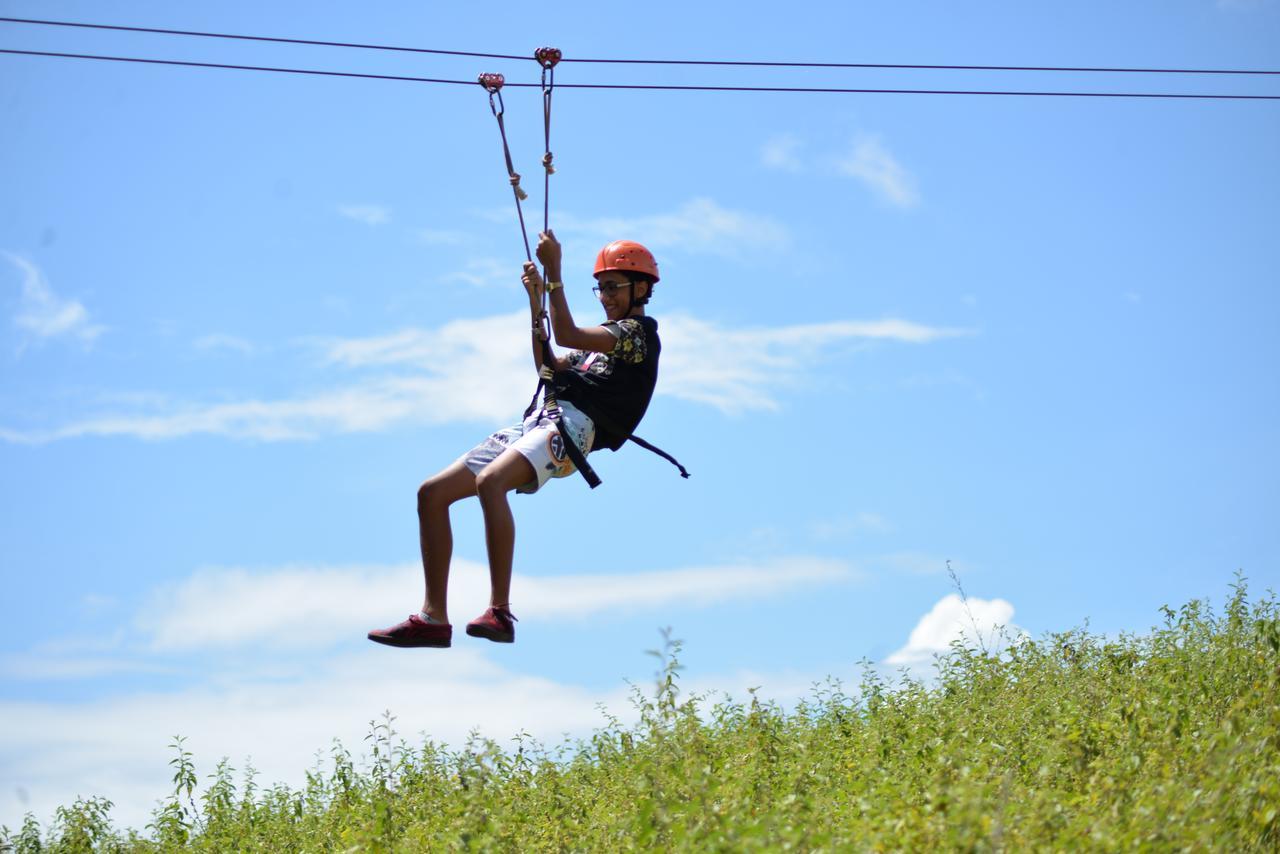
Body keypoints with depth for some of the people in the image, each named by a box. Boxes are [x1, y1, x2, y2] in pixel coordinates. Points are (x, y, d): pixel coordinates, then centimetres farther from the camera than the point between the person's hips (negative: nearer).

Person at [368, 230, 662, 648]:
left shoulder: (640, 330, 2)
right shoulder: (611, 335, 31)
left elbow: (567, 335, -12)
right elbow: (549, 368, 33)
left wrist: (554, 273, -10)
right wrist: (536, 301, 25)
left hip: (575, 424, -10)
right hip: (541, 420, 10)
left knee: (490, 482, -37)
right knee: (432, 493, 0)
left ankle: (500, 613, -41)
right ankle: (433, 618, -3)